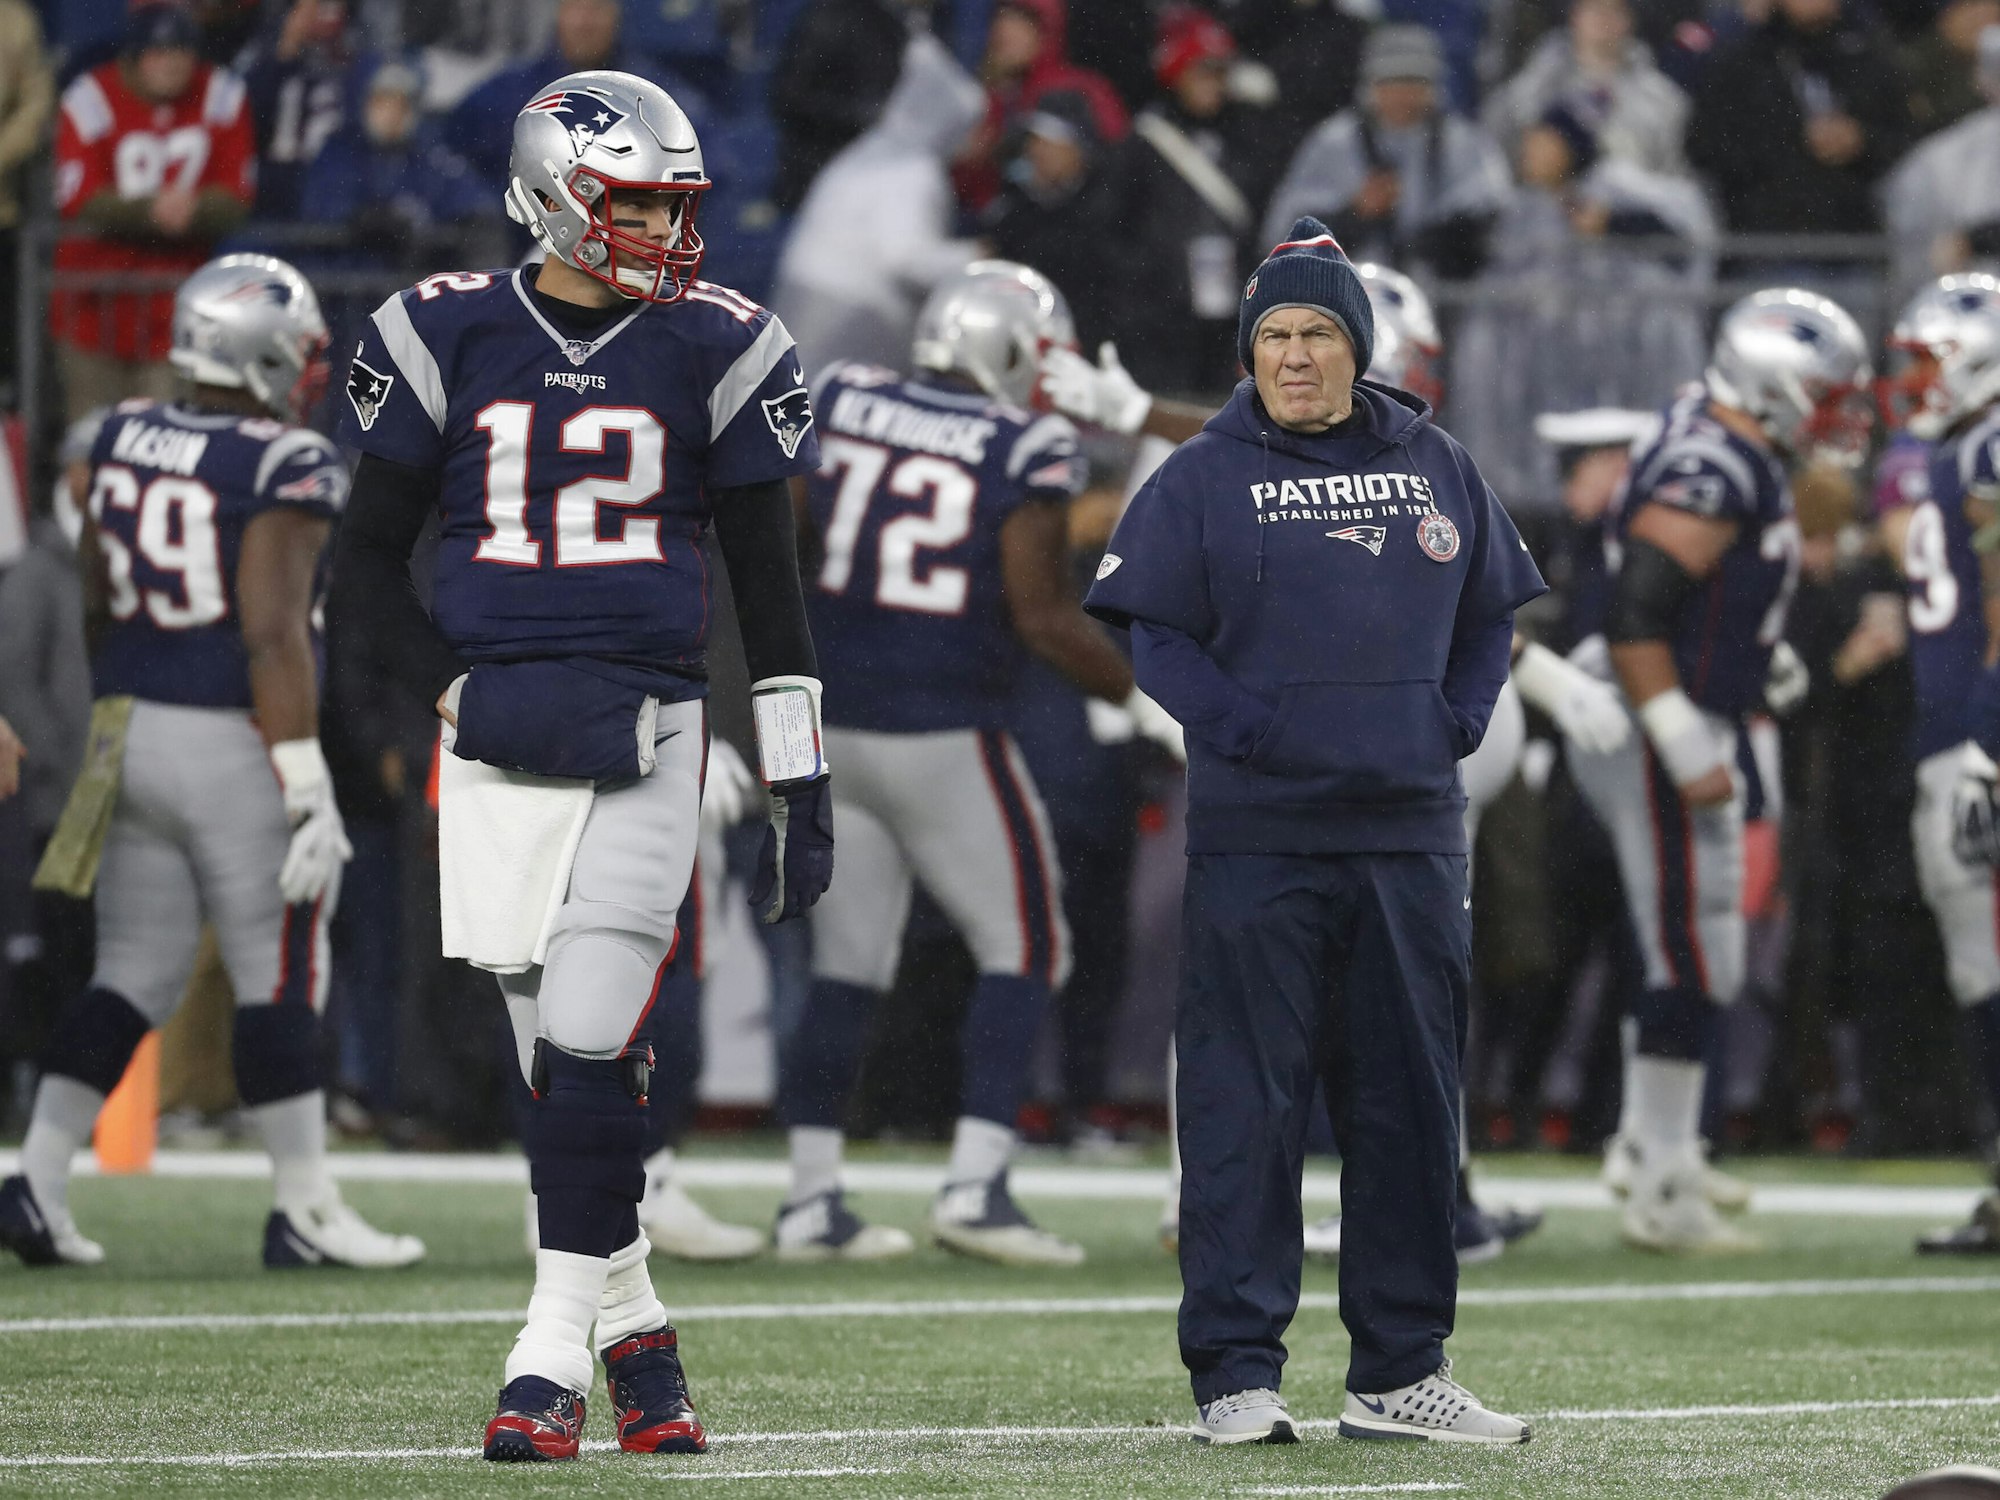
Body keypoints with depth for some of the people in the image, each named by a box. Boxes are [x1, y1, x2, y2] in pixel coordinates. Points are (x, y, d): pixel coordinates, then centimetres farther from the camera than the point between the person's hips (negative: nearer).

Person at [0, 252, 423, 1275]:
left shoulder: (122, 440, 6)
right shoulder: (286, 470, -15)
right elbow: (273, 634, -19)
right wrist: (308, 789, -18)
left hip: (130, 728, 7)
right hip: (233, 742, -7)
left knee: (135, 974, 14)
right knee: (279, 982, 2)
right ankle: (305, 1211, 6)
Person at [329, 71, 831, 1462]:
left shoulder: (713, 348, 3)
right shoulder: (448, 337, 4)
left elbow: (770, 591, 8)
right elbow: (372, 555, 11)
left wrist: (800, 786, 5)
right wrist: (457, 688, -3)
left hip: (646, 732, -2)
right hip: (502, 747, 2)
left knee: (589, 1051, -13)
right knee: (561, 1061, 6)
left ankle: (554, 1358, -9)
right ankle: (636, 1333, 20)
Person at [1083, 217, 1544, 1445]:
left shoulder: (1434, 468, 11)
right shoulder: (1203, 479, 0)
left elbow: (1491, 614, 17)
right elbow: (1151, 633, -2)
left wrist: (1454, 724, 2)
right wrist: (1242, 730, -14)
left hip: (1410, 832, 4)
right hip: (1256, 837, -4)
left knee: (1410, 1103, 8)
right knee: (1246, 1102, -5)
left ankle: (1401, 1371, 16)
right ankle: (1236, 1372, -2)